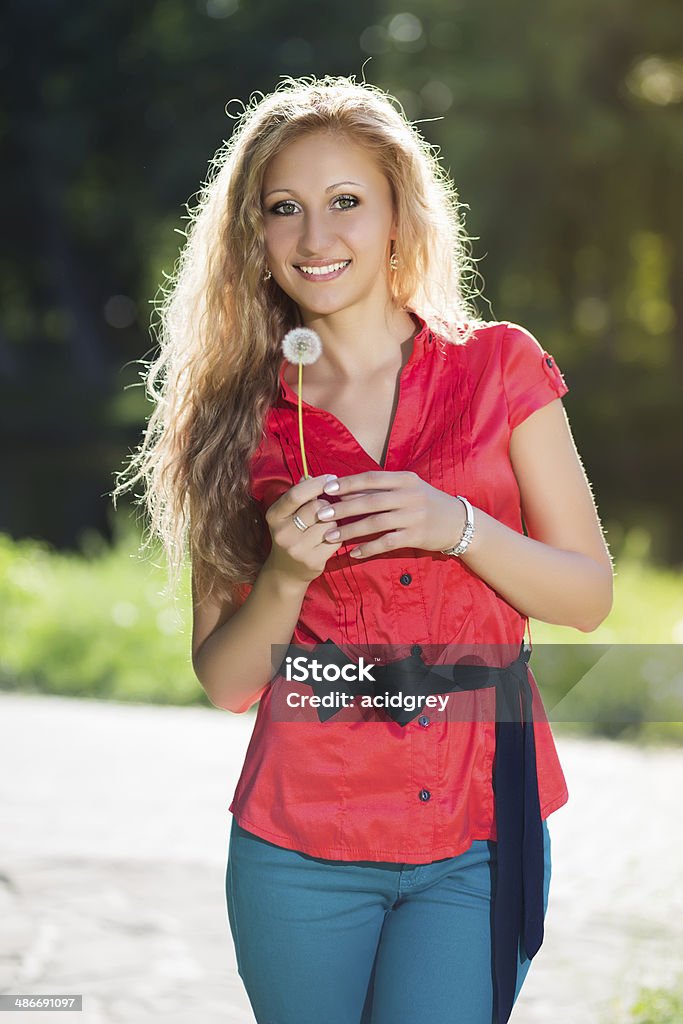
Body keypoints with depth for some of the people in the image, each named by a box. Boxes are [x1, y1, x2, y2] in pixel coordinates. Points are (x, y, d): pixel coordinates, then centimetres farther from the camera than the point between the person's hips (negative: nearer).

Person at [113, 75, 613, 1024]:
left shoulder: (499, 367, 1)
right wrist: (287, 575, -16)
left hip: (477, 836, -1)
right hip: (299, 846, 1)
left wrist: (458, 525, -14)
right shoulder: (239, 412, 3)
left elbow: (591, 596, 2)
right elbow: (223, 679, 3)